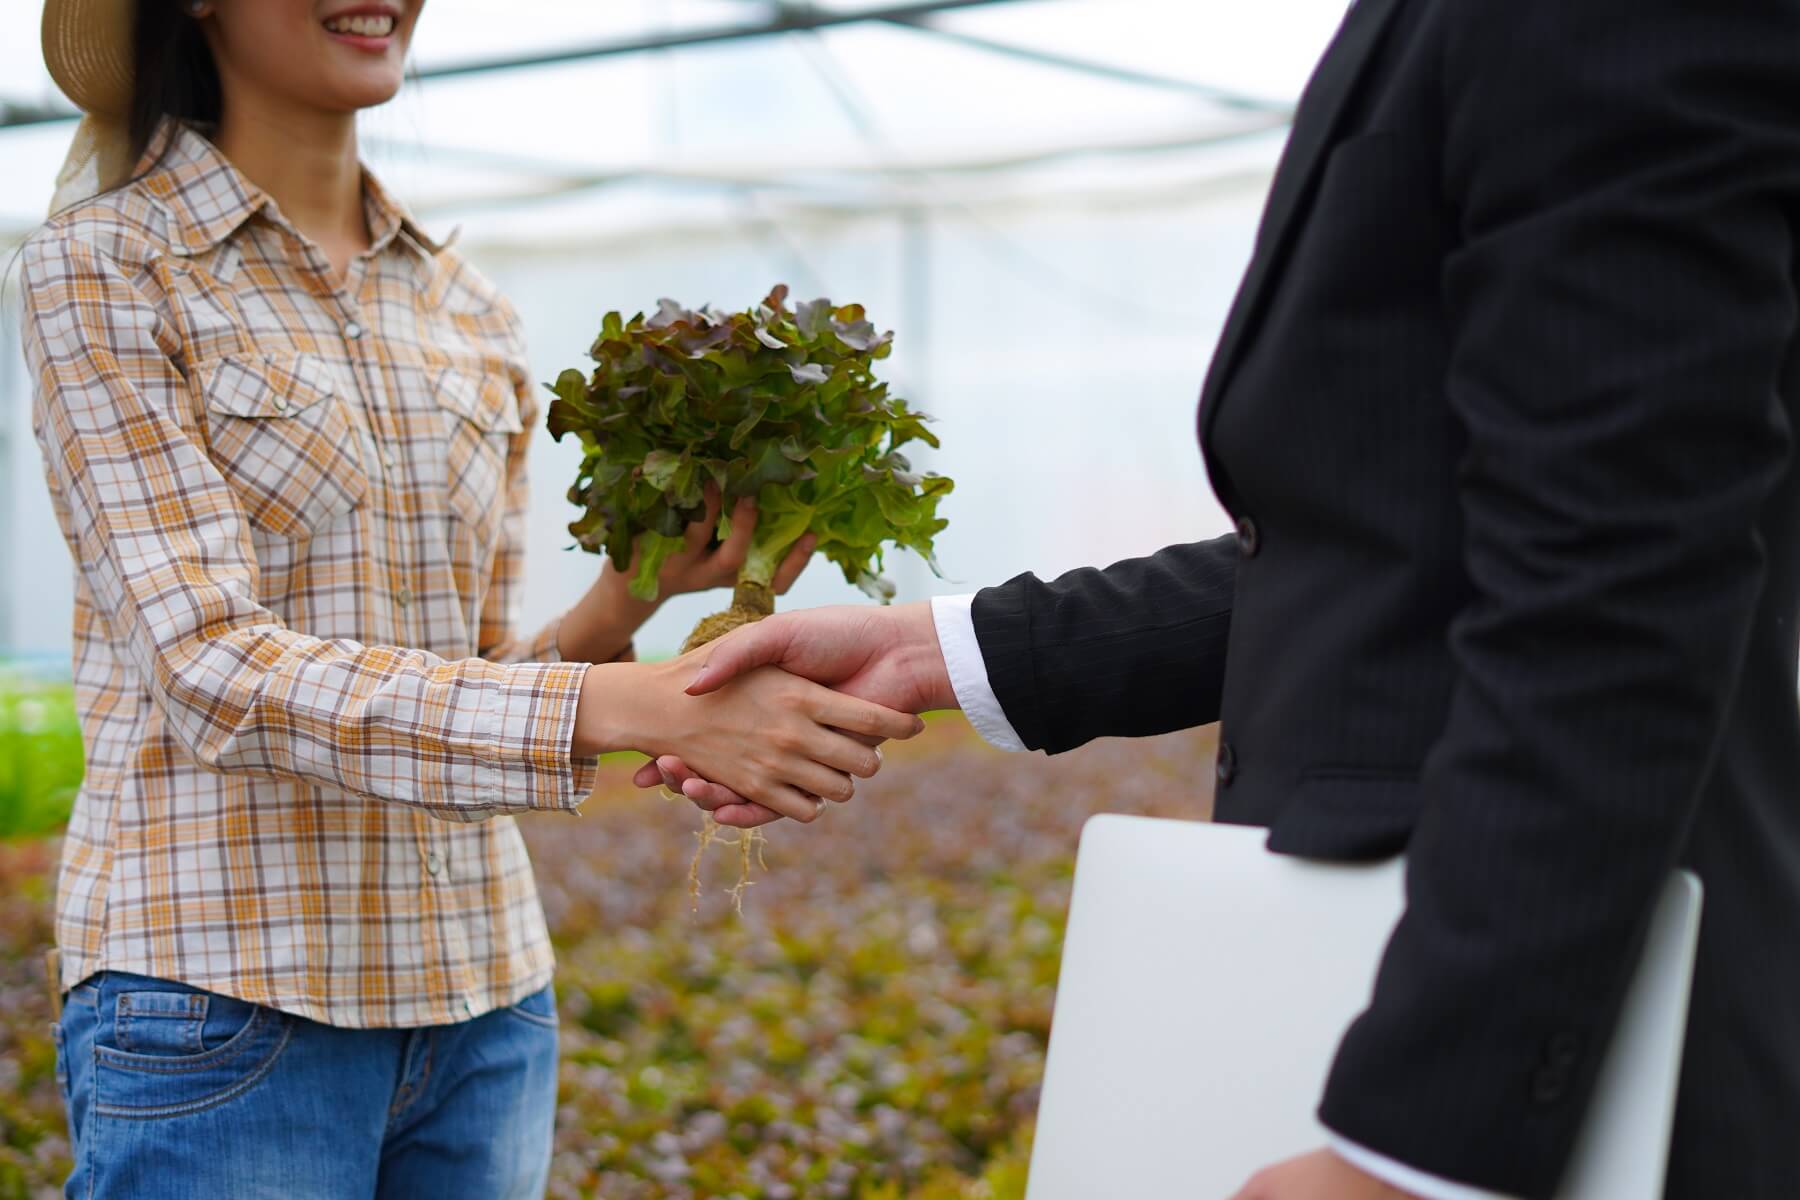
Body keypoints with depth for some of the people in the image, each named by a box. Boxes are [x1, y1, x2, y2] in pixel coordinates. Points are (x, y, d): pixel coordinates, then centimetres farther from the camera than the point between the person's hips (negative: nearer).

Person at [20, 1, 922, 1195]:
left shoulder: (474, 319, 11)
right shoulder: (105, 268, -5)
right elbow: (219, 672, -16)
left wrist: (635, 594, -7)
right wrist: (646, 705, -26)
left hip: (481, 999, 5)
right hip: (229, 1004, -5)